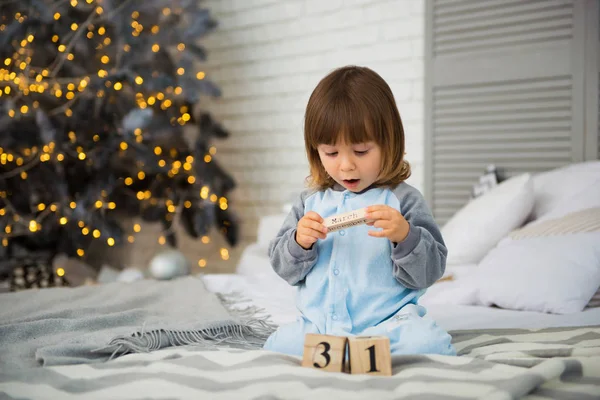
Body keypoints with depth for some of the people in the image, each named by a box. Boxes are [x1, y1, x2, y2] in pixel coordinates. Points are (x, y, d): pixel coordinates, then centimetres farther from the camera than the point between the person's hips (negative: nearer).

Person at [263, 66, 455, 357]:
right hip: (318, 323, 3)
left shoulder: (402, 200, 0)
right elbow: (283, 266, 13)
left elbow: (429, 271, -3)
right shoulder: (311, 201, 11)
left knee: (424, 342, -31)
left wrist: (405, 236, -22)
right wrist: (299, 242, -9)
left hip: (387, 320, -3)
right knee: (279, 345, -22)